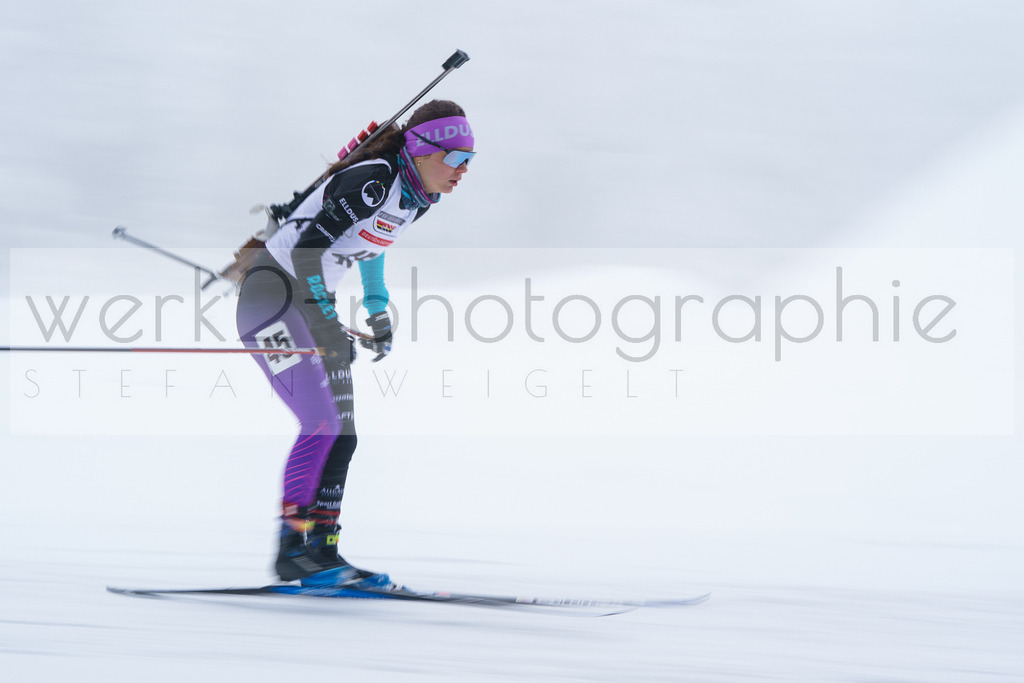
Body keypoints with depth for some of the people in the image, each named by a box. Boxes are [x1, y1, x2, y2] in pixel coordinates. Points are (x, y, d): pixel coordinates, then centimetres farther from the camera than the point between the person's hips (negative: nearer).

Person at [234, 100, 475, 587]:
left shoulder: (418, 198, 4)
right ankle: (293, 547, -15)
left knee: (341, 437, 2)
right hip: (274, 290, -9)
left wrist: (377, 312, 24)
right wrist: (329, 323, -22)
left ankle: (321, 549, 3)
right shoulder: (372, 181, -23)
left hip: (316, 302, 9)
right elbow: (307, 248, -25)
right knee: (321, 424, -18)